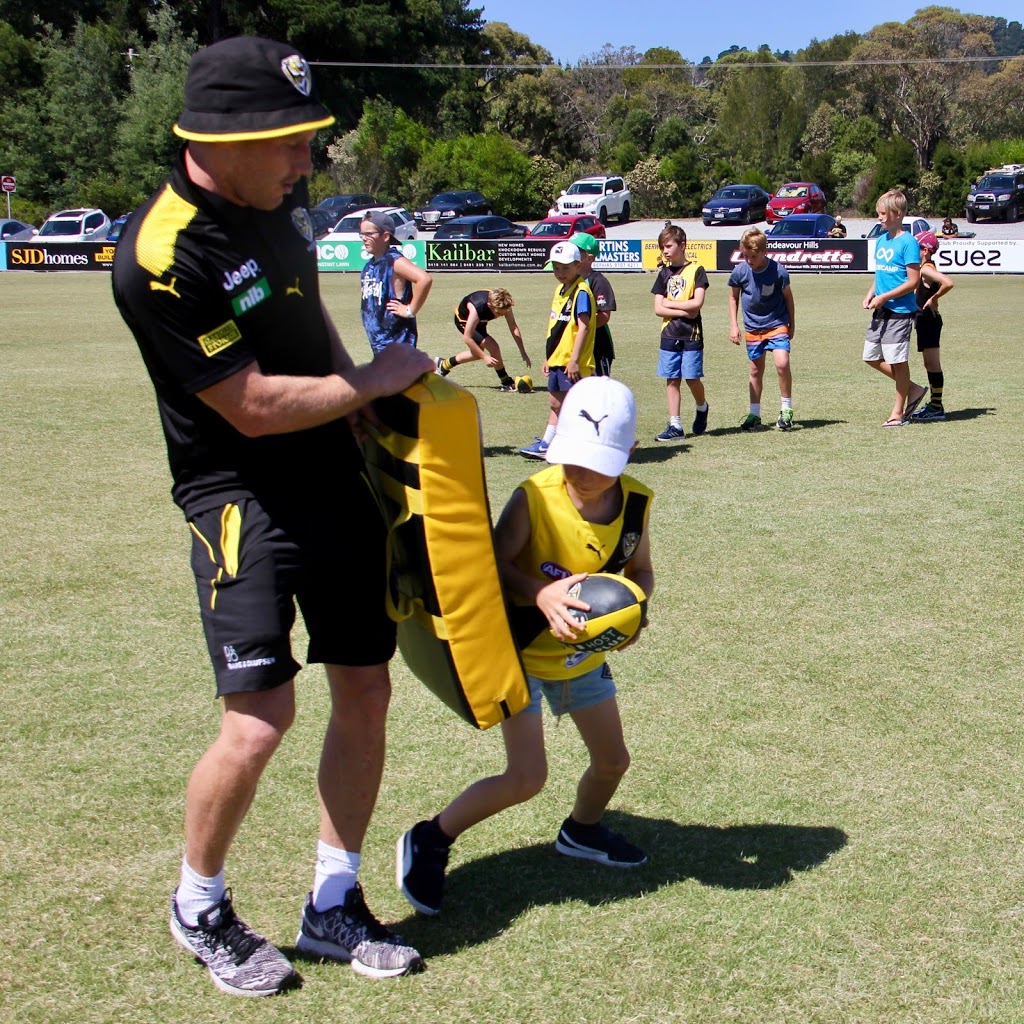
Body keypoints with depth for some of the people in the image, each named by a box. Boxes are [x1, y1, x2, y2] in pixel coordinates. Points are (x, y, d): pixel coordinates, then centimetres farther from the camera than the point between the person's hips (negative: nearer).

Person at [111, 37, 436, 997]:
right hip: (243, 497, -8)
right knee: (260, 718, -13)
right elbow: (256, 407, -20)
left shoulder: (277, 198, 4)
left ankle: (334, 906, 25)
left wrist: (365, 407, 16)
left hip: (338, 478, 8)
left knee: (365, 694, 8)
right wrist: (376, 379, -9)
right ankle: (199, 907, 16)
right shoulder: (163, 256, -23)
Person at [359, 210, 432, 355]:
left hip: (397, 339, -9)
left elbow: (425, 279, -31)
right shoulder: (369, 265, 10)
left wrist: (410, 310, -23)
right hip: (378, 341, 9)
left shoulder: (394, 261, -16)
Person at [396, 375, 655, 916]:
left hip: (585, 653, 6)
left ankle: (582, 831, 49)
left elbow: (640, 571, 2)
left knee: (612, 760, 16)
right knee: (526, 778, -13)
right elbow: (494, 566, -24)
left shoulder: (634, 502, -11)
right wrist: (541, 594, -41)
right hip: (522, 651, -5)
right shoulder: (534, 497, -26)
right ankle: (428, 841, 7)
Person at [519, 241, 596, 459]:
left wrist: (574, 360, -23)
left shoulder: (581, 292, -13)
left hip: (572, 363, -9)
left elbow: (583, 327, -19)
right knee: (555, 404, 16)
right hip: (557, 359, 9)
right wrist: (549, 357, 23)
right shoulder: (560, 289, 15)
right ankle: (546, 444, 24)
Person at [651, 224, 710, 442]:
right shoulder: (664, 273, 9)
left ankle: (702, 408, 27)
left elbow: (697, 303, -13)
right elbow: (658, 309, 2)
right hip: (669, 335, 4)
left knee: (692, 378, -3)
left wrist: (669, 304, -5)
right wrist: (684, 311, -10)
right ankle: (675, 426, 5)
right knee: (671, 379, 2)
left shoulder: (696, 270, -2)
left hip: (691, 335, -4)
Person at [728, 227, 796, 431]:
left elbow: (788, 297, -2)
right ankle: (754, 414, 22)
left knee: (782, 363, -20)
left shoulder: (778, 271, -17)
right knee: (756, 371, 10)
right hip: (752, 328, 3)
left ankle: (787, 410, -5)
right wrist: (733, 326, 2)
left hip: (777, 324, -3)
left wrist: (792, 324, 7)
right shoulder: (740, 271, -11)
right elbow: (733, 297, 6)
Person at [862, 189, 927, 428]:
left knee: (898, 360, -1)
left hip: (900, 311, -9)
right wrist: (870, 294, 3)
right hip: (881, 310, 9)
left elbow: (912, 282, -15)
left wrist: (884, 297, -17)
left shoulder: (908, 242, -13)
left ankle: (898, 413, 10)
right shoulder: (881, 240, 11)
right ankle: (913, 390, 23)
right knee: (871, 356, 10)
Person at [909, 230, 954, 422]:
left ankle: (937, 408, -2)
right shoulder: (925, 268, 11)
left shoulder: (927, 269, -18)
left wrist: (933, 299, -21)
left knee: (933, 365, -6)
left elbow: (948, 283, -31)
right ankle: (934, 404, 22)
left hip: (929, 320, -10)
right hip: (925, 320, 10)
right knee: (930, 365, 15)